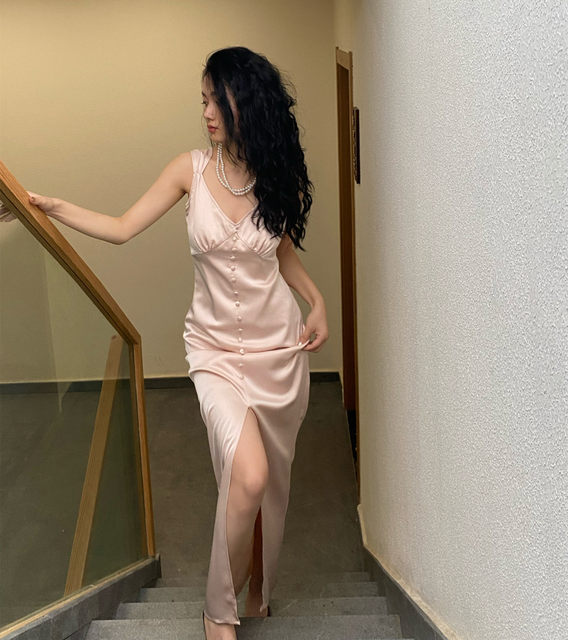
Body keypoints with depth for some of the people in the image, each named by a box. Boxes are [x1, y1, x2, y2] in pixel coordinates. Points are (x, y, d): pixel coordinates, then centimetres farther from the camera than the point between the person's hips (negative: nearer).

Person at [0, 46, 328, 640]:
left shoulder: (280, 178, -2)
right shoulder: (192, 168, -5)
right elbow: (122, 228, -3)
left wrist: (317, 301, 1)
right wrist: (53, 207, -12)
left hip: (279, 346, 2)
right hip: (216, 347, -2)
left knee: (271, 478, 12)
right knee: (248, 473, -20)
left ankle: (258, 588, 39)